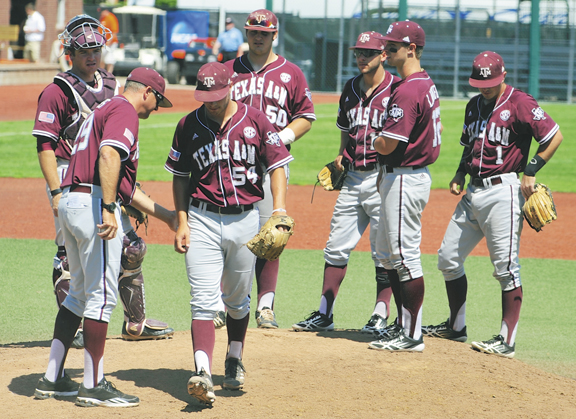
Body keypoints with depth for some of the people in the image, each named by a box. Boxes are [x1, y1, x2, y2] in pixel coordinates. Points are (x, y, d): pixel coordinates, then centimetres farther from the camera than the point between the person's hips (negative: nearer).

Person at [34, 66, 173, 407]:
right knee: (102, 295, -6)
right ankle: (94, 386, -4)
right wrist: (108, 209, -30)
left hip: (70, 202, 10)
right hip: (94, 202, -10)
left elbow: (124, 184, 32)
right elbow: (109, 155, -24)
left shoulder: (103, 110, 26)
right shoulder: (124, 111, -5)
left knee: (80, 293, 18)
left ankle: (53, 379, 19)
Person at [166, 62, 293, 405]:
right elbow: (180, 177, 9)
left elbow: (277, 167, -1)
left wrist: (279, 211, -13)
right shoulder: (189, 126, 2)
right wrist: (182, 222, 0)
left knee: (238, 299, 15)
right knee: (204, 299, -13)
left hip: (246, 219, 1)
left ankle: (235, 361, 35)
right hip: (202, 219, -1)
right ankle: (203, 372, -24)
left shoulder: (254, 121, -1)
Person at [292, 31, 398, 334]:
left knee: (384, 252, -3)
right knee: (336, 248, 7)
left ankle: (381, 316, 5)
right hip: (353, 178, 7)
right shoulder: (350, 89, 13)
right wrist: (341, 156, 11)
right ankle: (324, 314, 13)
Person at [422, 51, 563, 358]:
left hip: (503, 192, -9)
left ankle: (507, 341, -8)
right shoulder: (474, 105, 15)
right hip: (473, 192, 9)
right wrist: (460, 174, 10)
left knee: (506, 268, -9)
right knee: (448, 258, 12)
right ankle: (456, 327, 25)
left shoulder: (519, 103, -9)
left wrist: (531, 171, -15)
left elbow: (554, 135, -12)